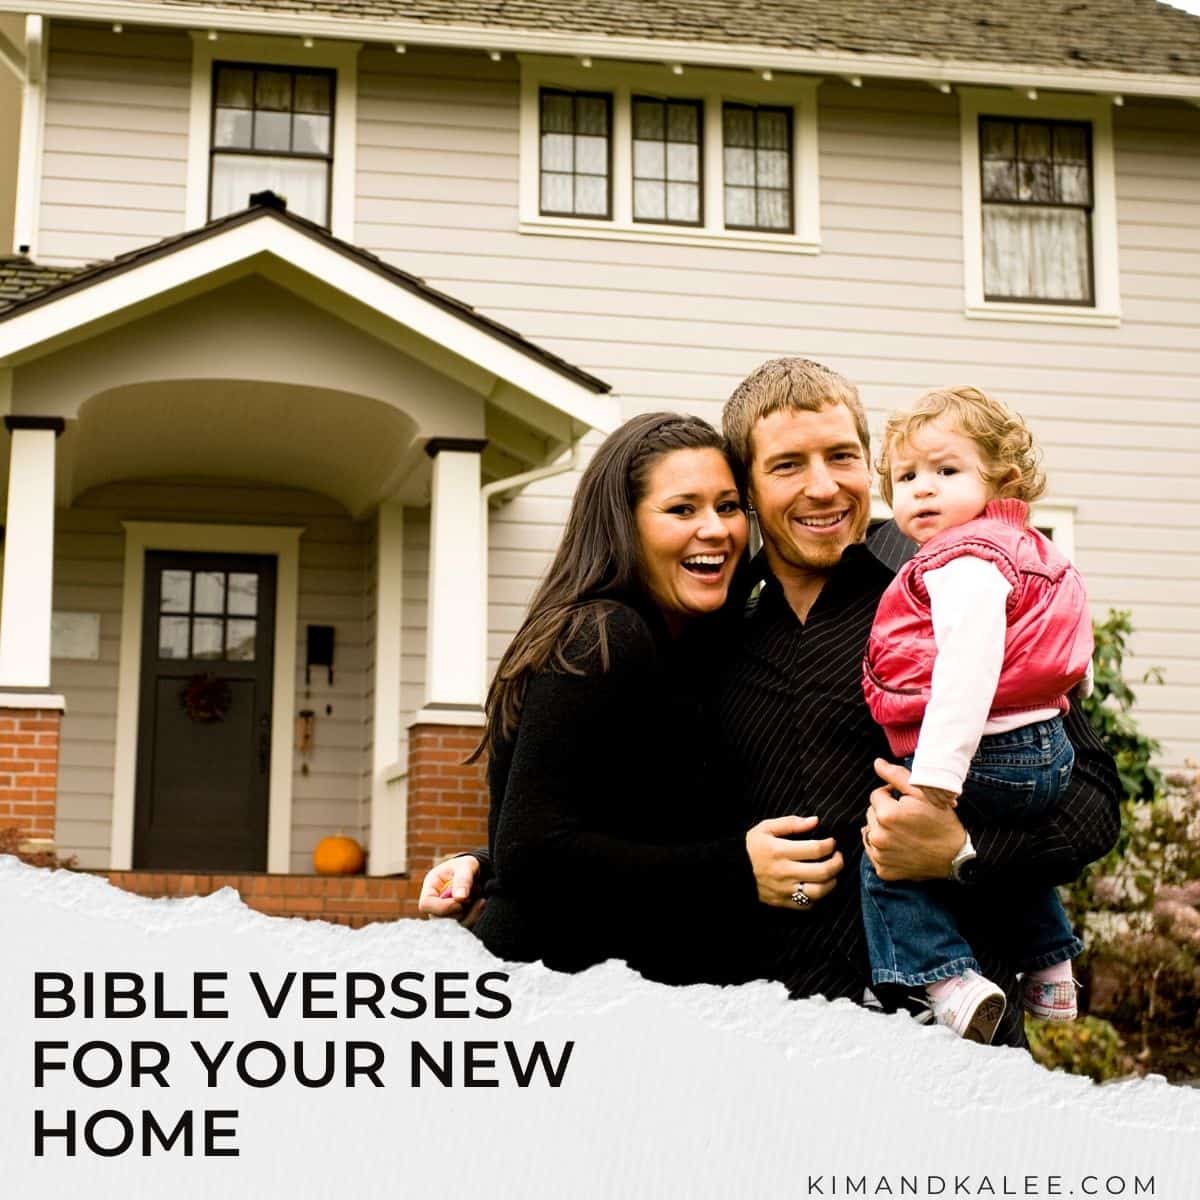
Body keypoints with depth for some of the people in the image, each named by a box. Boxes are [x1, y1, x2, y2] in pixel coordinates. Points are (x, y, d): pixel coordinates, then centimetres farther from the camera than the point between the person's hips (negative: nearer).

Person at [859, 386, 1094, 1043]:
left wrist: (934, 780, -32)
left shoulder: (965, 561, -14)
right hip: (1049, 751, 11)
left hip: (991, 755, -11)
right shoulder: (1020, 550, 18)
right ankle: (1048, 972, 45)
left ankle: (947, 980, -16)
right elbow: (1072, 670, 25)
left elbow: (968, 670, -28)